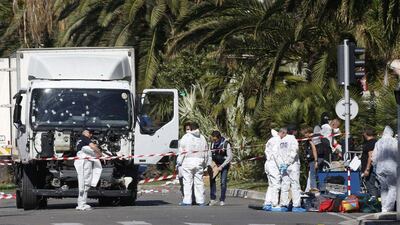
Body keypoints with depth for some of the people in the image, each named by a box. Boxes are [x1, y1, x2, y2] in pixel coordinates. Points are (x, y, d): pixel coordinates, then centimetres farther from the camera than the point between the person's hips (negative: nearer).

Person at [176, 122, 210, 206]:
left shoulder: (186, 137, -1)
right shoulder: (202, 138, 11)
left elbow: (182, 151, -5)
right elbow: (206, 152, 15)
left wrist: (179, 162, 1)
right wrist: (206, 164, 21)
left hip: (188, 161, -4)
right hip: (199, 161, 4)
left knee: (187, 182, -2)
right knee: (199, 181, 6)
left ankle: (187, 201, -4)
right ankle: (201, 201, 5)